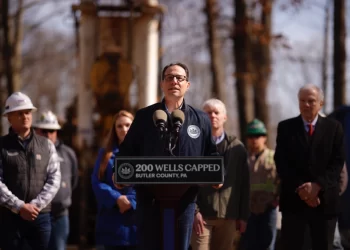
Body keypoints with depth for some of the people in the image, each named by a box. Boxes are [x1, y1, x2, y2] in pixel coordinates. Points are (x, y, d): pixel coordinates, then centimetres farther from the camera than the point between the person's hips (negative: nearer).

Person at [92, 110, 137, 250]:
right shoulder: (106, 153, 13)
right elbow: (97, 182, 2)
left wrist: (132, 202, -16)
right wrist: (116, 199, -14)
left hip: (136, 220, -2)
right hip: (111, 221, 2)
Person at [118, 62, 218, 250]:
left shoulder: (201, 119, 12)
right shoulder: (144, 116, 9)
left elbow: (211, 155, 13)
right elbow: (127, 151, 7)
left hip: (184, 198, 1)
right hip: (150, 197, -1)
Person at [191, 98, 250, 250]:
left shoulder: (237, 148, 12)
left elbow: (244, 184, 11)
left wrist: (243, 215, 6)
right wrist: (194, 211, -11)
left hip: (228, 215, 3)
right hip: (202, 215, -3)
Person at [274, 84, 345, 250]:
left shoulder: (334, 127, 6)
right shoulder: (286, 127, 7)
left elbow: (337, 162, -1)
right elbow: (281, 162, -1)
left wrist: (317, 186, -15)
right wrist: (300, 189, -12)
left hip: (324, 199, 0)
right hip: (293, 199, 0)